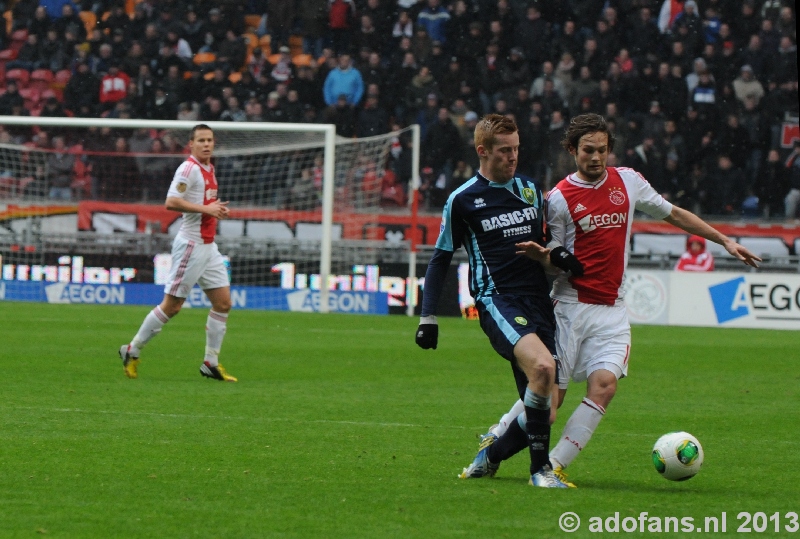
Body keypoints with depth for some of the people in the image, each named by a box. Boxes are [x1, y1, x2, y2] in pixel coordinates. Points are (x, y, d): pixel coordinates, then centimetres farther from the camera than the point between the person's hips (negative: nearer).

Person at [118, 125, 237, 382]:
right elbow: (171, 202, -23)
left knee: (223, 302, 4)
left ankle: (211, 363, 11)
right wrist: (206, 209, -23)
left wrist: (218, 209, 8)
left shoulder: (209, 169, 15)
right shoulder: (189, 168, -14)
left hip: (208, 245, 9)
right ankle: (132, 351, 7)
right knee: (171, 306, -5)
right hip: (191, 245, -9)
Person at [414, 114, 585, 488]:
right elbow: (440, 259, 8)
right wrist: (428, 318, 4)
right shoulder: (463, 200, 1)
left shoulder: (530, 190, 16)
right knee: (543, 366, -32)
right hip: (496, 300, -6)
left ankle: (490, 454, 26)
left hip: (538, 302, 6)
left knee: (543, 406, -1)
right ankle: (540, 468, -22)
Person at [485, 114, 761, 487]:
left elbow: (674, 214, 19)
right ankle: (496, 438, 20)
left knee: (604, 384, -18)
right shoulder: (559, 198, -4)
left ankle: (555, 464, -13)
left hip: (612, 310, 3)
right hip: (571, 306, -3)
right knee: (549, 395, -5)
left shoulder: (628, 182, 7)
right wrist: (540, 254, -25)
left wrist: (724, 240, 17)